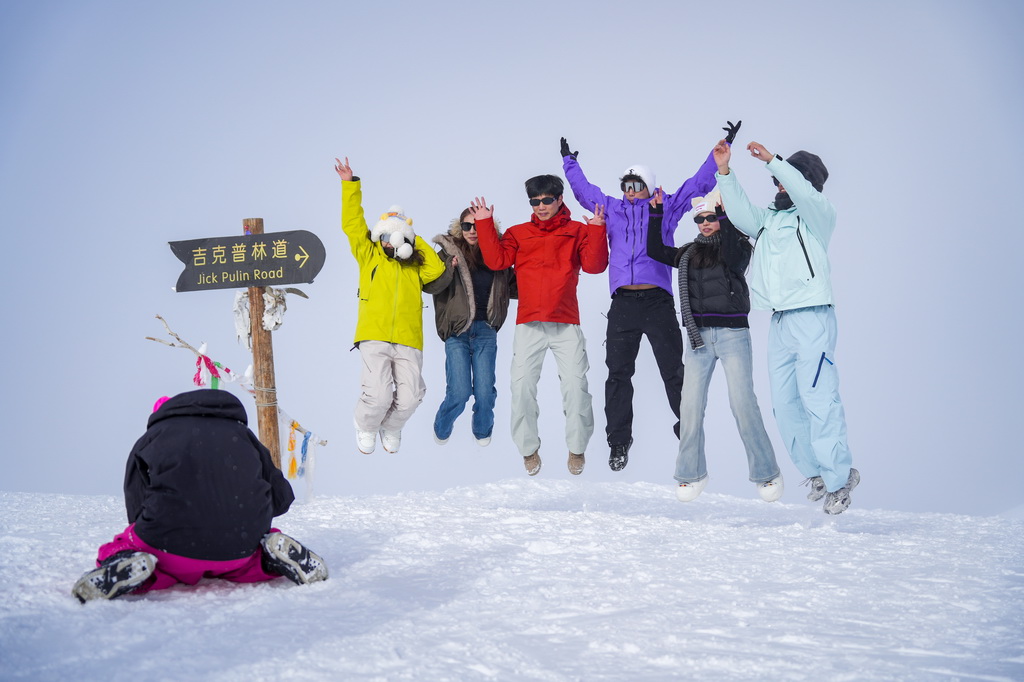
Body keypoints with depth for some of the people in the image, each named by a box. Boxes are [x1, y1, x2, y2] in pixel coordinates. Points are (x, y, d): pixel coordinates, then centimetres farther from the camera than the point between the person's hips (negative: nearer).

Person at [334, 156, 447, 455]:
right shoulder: (369, 255, 16)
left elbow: (436, 270, 1)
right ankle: (366, 426, 19)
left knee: (409, 397, -7)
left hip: (408, 340, 2)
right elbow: (352, 224, 11)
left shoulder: (414, 265, 19)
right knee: (378, 394, -15)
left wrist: (415, 241, 11)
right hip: (375, 337, -2)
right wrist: (350, 186, 7)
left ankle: (391, 427, 27)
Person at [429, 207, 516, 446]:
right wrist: (449, 268, -23)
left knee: (485, 391, -2)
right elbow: (429, 285, -10)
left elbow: (513, 289, 16)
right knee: (459, 391, -9)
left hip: (485, 332, 2)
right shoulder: (449, 252, -1)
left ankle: (482, 431, 28)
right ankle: (441, 429, 21)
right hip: (457, 331, -2)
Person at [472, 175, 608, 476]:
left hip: (566, 324, -1)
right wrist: (485, 224, -1)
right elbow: (496, 260, 2)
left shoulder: (577, 231, 11)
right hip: (529, 324, 1)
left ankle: (577, 448, 7)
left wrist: (597, 229, -9)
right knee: (522, 386, -5)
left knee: (575, 385, -8)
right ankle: (528, 448, 8)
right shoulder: (518, 233, 15)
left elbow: (594, 265, -1)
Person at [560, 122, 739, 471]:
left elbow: (698, 183, 16)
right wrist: (569, 162, 44)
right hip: (622, 304, 2)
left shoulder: (666, 207, 12)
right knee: (618, 373, 1)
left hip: (658, 302, -2)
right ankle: (618, 441, 7)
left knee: (674, 370, 0)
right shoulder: (612, 209, 18)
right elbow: (584, 190, 34)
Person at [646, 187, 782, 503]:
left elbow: (732, 256, -20)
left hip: (733, 334, -4)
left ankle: (766, 473, 0)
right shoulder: (689, 253, 15)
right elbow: (655, 250, 14)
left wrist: (725, 212, -23)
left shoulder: (738, 247, 2)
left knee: (743, 403, -9)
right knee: (690, 405, -2)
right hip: (699, 335, 4)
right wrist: (656, 213, 9)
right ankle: (692, 473, 9)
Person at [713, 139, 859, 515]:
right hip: (779, 321, 7)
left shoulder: (817, 214, 2)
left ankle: (838, 477, -9)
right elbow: (740, 213, 6)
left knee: (818, 399, -14)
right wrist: (724, 171, -2)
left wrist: (772, 160, -17)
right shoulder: (768, 219, 21)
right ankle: (815, 473, 15)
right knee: (785, 402, 6)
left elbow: (804, 193, -18)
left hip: (812, 318, -7)